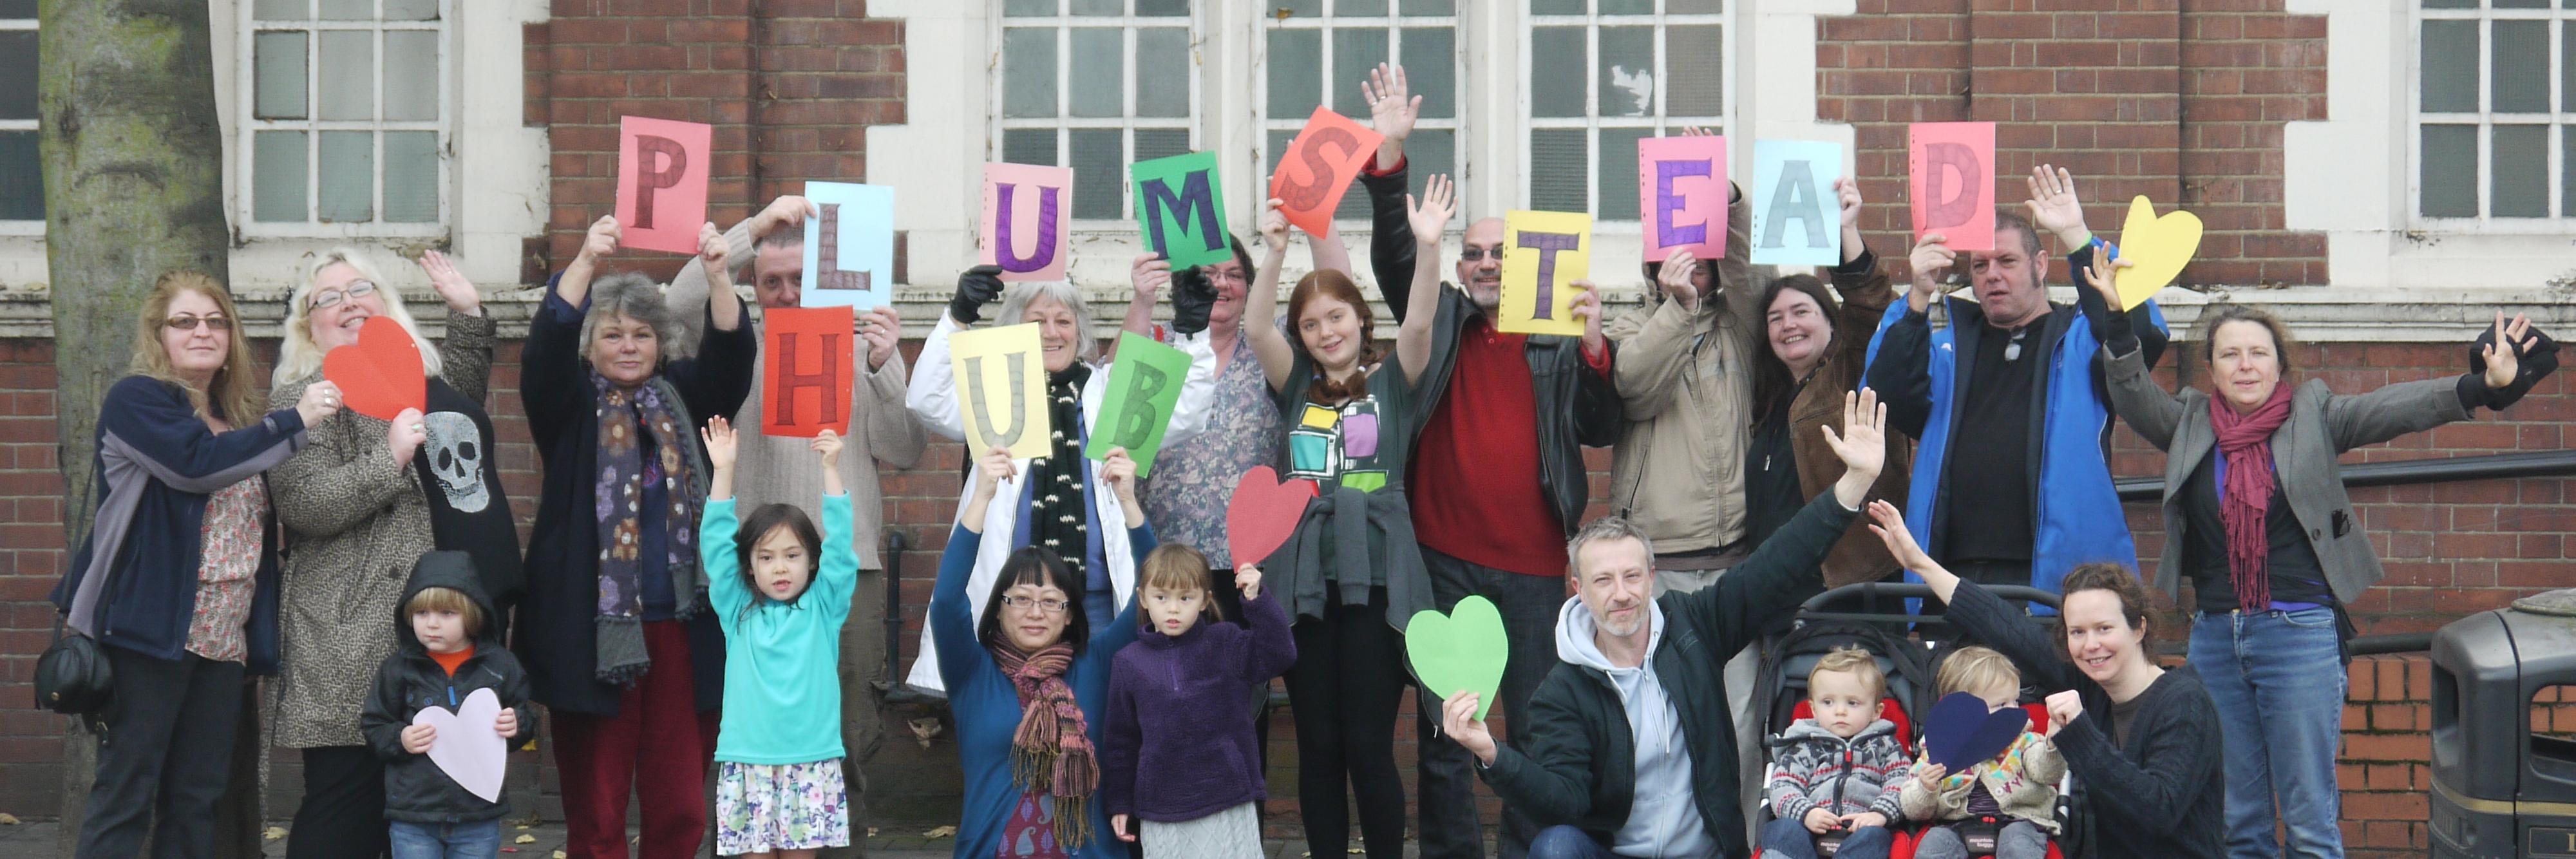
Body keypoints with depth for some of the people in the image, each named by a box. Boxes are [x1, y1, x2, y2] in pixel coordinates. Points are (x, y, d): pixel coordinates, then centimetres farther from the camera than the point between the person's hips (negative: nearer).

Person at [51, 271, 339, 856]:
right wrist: (296, 421, -21)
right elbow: (197, 463, -22)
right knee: (126, 794, -7)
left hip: (223, 642, 7)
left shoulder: (236, 418, 18)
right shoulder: (137, 401, -4)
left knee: (197, 802, 7)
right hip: (150, 633, -7)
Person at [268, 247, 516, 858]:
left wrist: (468, 311, 32)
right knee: (349, 804, -4)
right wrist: (390, 457, -21)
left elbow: (466, 392, 43)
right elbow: (303, 505, -15)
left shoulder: (428, 372, 18)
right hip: (364, 630, -7)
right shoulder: (303, 398, -3)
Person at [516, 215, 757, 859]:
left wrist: (718, 275, -20)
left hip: (681, 630, 2)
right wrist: (586, 262, -27)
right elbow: (547, 342, -12)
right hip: (593, 630, -2)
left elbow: (731, 354, -2)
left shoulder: (682, 398, 13)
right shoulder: (570, 404, 6)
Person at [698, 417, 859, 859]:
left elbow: (840, 544, -4)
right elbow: (716, 544, 0)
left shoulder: (823, 609, 5)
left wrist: (830, 470, -12)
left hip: (811, 766, 0)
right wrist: (723, 472, -8)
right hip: (748, 766, 0)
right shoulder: (738, 611, 6)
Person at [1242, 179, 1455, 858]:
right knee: (1317, 744, 5)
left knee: (1369, 745, -4)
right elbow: (1256, 328, -1)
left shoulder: (1391, 383, 9)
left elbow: (1419, 321, -8)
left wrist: (1429, 246, -23)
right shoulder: (1296, 389, 14)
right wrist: (1274, 253, -16)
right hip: (1306, 577, 3)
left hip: (1375, 575, -3)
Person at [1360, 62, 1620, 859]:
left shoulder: (1560, 340, 4)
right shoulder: (1440, 321, 9)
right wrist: (1389, 155, -11)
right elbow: (1394, 254, -1)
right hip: (1445, 555, 1)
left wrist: (1592, 345, -17)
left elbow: (1600, 431, -2)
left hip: (1532, 560, -1)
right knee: (1442, 723, 6)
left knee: (1535, 722, 6)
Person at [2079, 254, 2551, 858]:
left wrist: (2483, 388, -21)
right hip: (2215, 637, 3)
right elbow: (2135, 396, 1)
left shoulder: (2312, 417, 2)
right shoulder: (2191, 424, 10)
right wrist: (2117, 322, -13)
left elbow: (2392, 409, -7)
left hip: (2300, 633, -3)